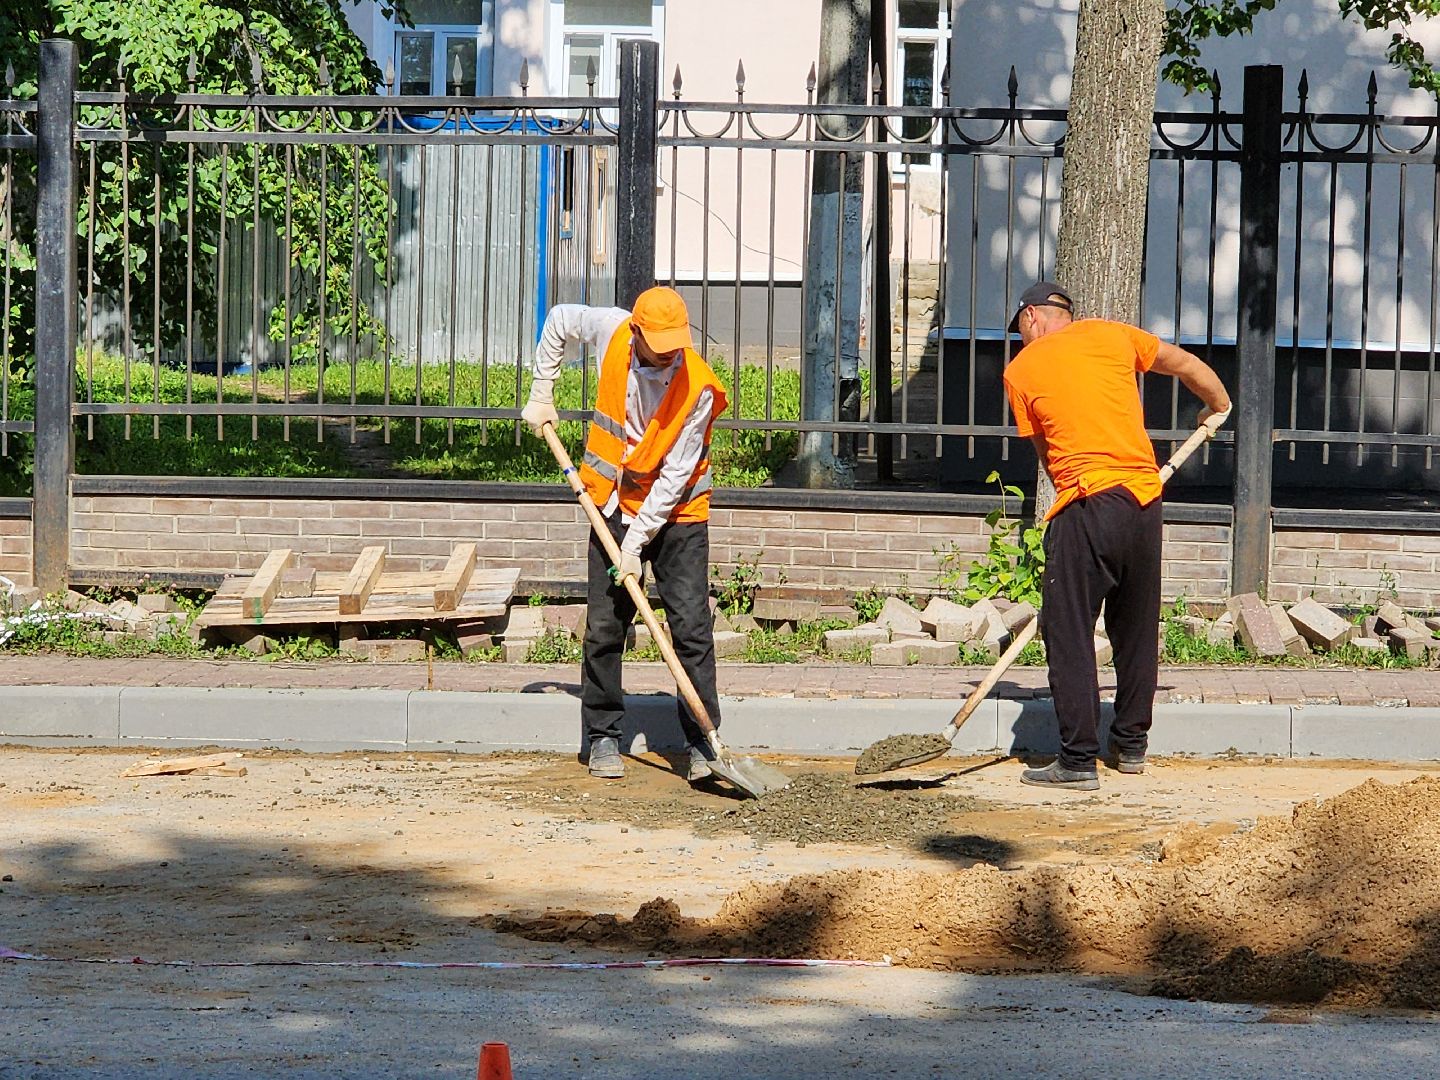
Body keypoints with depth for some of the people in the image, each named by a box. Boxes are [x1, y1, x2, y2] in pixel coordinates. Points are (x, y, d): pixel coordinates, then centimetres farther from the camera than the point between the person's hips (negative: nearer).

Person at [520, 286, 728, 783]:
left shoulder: (698, 387, -24)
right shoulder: (613, 332, -14)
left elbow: (675, 476, -22)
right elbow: (559, 320, 9)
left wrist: (636, 544, -21)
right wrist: (541, 394, 7)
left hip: (677, 511, -3)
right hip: (616, 505, 3)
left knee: (691, 626, -8)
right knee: (604, 626, 4)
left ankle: (702, 741, -2)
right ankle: (603, 736, 14)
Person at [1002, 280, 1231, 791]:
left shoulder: (1020, 370, 6)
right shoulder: (1109, 335, 13)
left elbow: (1046, 451, 11)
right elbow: (1189, 366, 24)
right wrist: (1219, 405, 43)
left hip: (1087, 506, -5)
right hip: (1146, 497, 5)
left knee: (1068, 631, -1)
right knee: (1137, 628, 17)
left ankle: (1078, 760, -5)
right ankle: (1131, 744, 26)